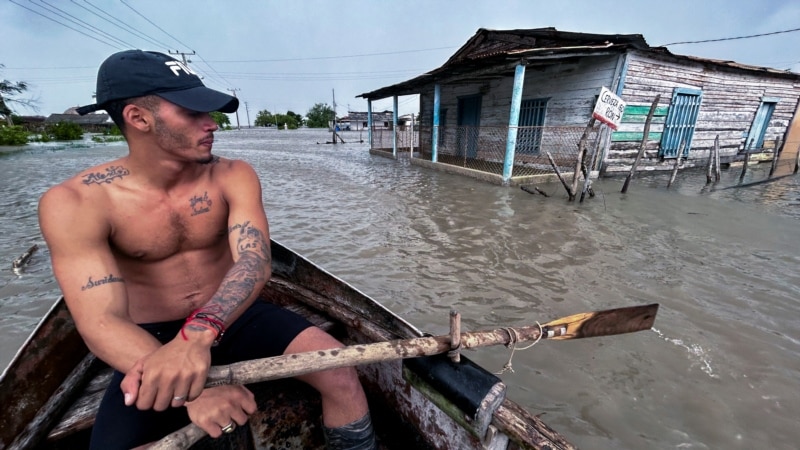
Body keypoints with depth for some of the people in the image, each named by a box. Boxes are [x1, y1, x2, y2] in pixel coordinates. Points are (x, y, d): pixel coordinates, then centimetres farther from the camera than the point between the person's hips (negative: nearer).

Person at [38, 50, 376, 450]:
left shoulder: (233, 176, -10)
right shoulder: (73, 203, -14)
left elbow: (254, 261, -25)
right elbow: (102, 322, -23)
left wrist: (198, 333, -44)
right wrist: (194, 391, -39)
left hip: (234, 320, 1)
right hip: (151, 340, 0)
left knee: (339, 373, -19)